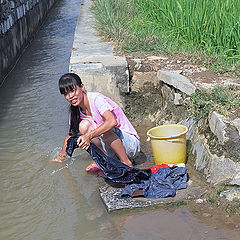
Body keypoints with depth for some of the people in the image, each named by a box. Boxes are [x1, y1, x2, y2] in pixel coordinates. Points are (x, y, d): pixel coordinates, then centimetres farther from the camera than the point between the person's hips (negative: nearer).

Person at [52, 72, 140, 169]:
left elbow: (112, 121, -38)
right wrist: (60, 157, 11)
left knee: (104, 128, -34)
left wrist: (89, 136, -41)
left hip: (131, 143, -6)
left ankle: (126, 162, -18)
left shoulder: (96, 98, -20)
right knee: (83, 126, -13)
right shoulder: (75, 110, 2)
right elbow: (70, 135, 15)